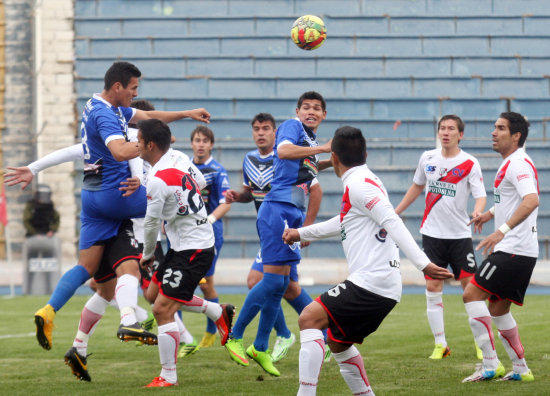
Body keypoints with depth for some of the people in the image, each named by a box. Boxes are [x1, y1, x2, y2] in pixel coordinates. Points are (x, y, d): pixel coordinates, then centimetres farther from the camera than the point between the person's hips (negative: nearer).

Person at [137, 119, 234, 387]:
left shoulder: (157, 181, -21)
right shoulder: (180, 160, 4)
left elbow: (152, 223, -12)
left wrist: (147, 254, 7)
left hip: (192, 251, -10)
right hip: (201, 242, 10)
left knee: (162, 309, -10)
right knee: (155, 291, 22)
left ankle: (168, 377, -5)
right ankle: (218, 312, 28)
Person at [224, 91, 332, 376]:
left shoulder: (311, 140, 20)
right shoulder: (292, 126, -5)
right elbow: (283, 150, -27)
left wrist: (330, 162, 28)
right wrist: (322, 148, -25)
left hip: (293, 214, 9)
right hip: (278, 210, -9)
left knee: (280, 283, 9)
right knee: (273, 279, -12)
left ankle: (260, 348, 16)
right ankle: (234, 337, -2)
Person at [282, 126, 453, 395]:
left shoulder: (359, 183, -11)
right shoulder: (363, 180, 20)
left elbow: (392, 223, -22)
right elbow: (345, 223, 38)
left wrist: (422, 263, -32)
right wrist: (301, 233, 50)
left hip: (371, 282, -10)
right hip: (384, 289, 10)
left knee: (309, 319, -15)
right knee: (337, 342, 21)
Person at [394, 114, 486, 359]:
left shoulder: (469, 163, -7)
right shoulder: (427, 158, 5)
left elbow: (480, 195, -14)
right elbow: (417, 187, 21)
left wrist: (478, 211, -36)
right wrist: (395, 212, 23)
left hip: (460, 235, -3)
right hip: (432, 234, 3)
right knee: (433, 288, -2)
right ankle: (440, 344, 4)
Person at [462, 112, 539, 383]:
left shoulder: (518, 164, -14)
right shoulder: (512, 163, 18)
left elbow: (531, 200, -30)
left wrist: (502, 230, -37)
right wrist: (491, 213, 40)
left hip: (513, 249, -10)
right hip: (522, 252, 10)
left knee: (472, 294, -12)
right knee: (498, 309, 15)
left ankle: (490, 365, -14)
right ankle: (520, 369, 18)